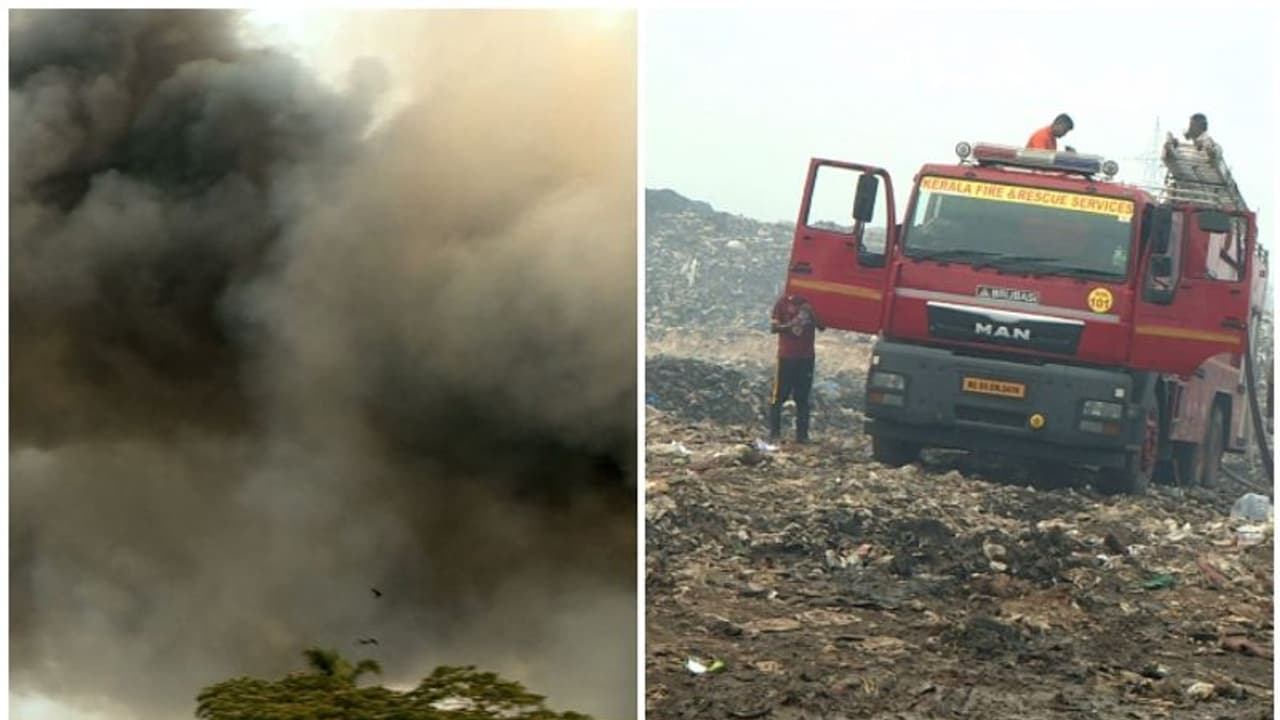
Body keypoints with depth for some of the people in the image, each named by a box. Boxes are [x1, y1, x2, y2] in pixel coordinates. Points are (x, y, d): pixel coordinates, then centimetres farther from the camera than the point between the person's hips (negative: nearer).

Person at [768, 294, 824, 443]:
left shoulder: (811, 304, 5)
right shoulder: (783, 302, -1)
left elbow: (822, 327, 1)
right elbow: (773, 328, -4)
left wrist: (811, 313, -17)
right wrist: (789, 325, -23)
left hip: (806, 357, 2)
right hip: (786, 356, -2)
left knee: (802, 399, 4)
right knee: (778, 397, -3)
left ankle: (802, 434, 6)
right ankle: (774, 433, 1)